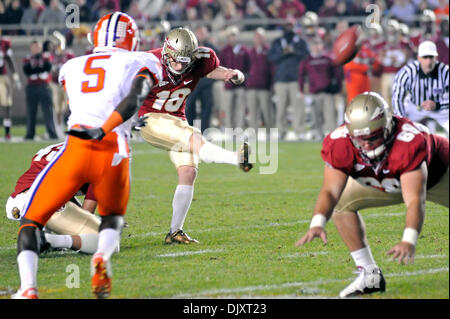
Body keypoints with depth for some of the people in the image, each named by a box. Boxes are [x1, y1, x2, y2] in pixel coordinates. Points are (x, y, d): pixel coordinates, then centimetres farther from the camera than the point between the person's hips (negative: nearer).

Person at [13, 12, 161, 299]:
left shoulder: (72, 67, 23)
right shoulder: (140, 63, 14)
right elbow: (134, 100, -5)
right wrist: (102, 131, -12)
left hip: (76, 149, 1)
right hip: (113, 153, -1)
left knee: (32, 221, 14)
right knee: (113, 217, 27)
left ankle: (28, 289, -10)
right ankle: (103, 255, -7)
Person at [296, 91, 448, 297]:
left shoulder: (409, 143, -46)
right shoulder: (340, 144, -34)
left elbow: (415, 201, -49)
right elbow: (330, 191, -33)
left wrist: (409, 241, -64)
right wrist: (317, 224, -53)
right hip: (384, 183, 4)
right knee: (342, 202, -14)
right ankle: (370, 275, -7)